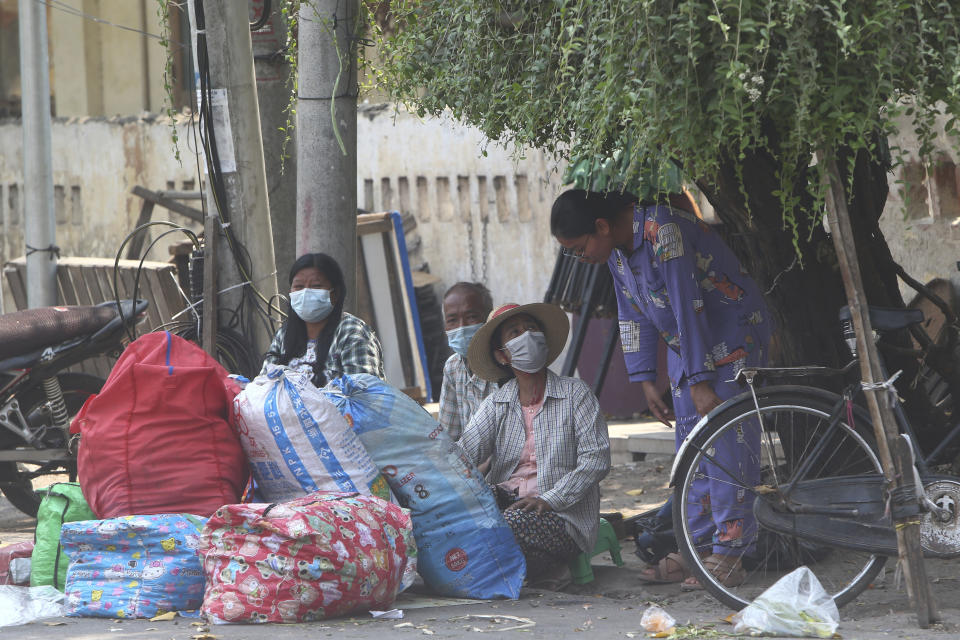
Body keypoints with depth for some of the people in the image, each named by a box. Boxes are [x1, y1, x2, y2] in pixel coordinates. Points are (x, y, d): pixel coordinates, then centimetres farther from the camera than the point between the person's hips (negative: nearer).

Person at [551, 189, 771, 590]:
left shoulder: (663, 230, -28)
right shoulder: (616, 248, 0)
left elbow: (688, 308, -28)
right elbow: (633, 315, 9)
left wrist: (701, 383, -26)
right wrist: (645, 381, 5)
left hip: (732, 339, -9)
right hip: (685, 345, 9)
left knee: (726, 446, -11)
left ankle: (729, 555, -11)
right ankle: (697, 547, 12)